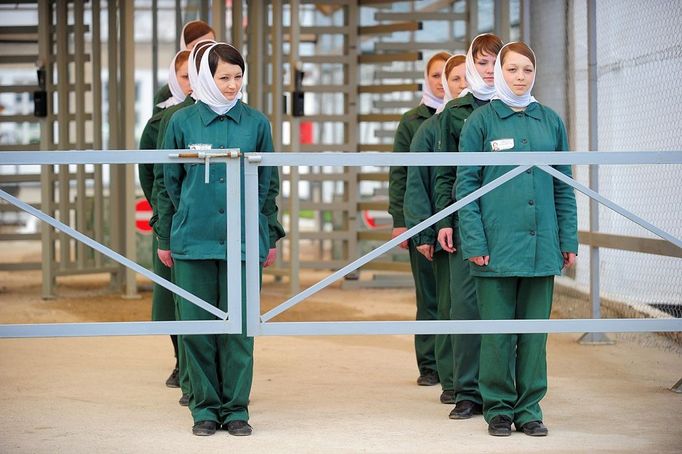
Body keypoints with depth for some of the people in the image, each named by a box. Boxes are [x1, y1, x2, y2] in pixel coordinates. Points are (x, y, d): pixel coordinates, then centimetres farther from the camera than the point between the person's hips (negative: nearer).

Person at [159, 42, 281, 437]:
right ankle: (205, 407, 14)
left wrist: (268, 238, 9)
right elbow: (170, 183, 9)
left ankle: (236, 407, 12)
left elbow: (267, 184, 10)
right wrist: (166, 238, 8)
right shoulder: (183, 122, 3)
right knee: (197, 323, 3)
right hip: (193, 239, 0)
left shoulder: (256, 123, 4)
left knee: (239, 325, 3)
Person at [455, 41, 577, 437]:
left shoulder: (551, 121, 10)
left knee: (535, 328, 7)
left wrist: (569, 240, 7)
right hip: (497, 242, -3)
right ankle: (499, 408, 12)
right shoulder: (481, 121, 1)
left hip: (542, 243, 3)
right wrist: (474, 242, -9)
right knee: (497, 329, 2)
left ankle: (529, 408, 15)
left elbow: (564, 186, 12)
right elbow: (466, 185, -1)